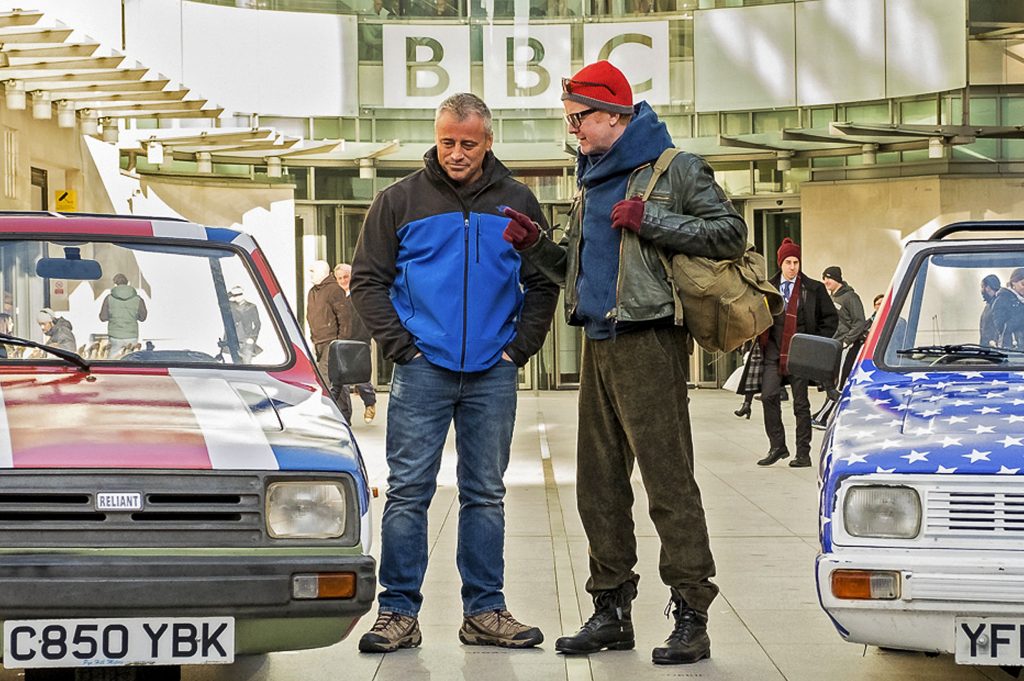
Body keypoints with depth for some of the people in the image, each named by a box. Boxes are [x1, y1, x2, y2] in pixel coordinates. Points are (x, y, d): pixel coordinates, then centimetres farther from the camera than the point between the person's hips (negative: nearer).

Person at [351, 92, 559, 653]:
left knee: (485, 495, 7)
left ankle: (484, 612, 13)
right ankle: (398, 612, 2)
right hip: (423, 371, -2)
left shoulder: (516, 202, 8)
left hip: (493, 375, 2)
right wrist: (399, 345, -5)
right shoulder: (401, 201, 3)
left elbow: (542, 284, 13)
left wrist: (520, 347, 2)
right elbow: (367, 279, 5)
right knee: (408, 492, -3)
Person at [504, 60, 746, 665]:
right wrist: (536, 245, 9)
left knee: (668, 480, -10)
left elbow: (731, 233, -12)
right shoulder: (595, 180, 21)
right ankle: (612, 610, 18)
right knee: (599, 484, 10)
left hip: (649, 342, -8)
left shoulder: (675, 170, -3)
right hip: (599, 344, 8)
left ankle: (691, 617, -8)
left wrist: (651, 221, -16)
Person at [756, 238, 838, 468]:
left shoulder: (813, 289, 2)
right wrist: (762, 340, 7)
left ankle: (803, 453, 7)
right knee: (768, 395, -12)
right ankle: (777, 446, 0)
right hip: (774, 350, 2)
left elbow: (831, 318, 6)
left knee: (800, 403, 2)